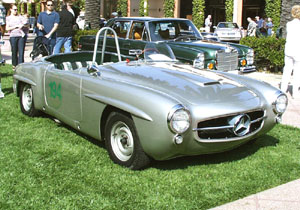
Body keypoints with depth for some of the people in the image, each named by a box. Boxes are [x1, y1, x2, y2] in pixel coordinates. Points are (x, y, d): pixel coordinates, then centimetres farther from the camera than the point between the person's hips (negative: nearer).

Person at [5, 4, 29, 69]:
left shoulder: (20, 17, 11)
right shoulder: (8, 18, 11)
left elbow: (28, 25, 8)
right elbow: (7, 28, 2)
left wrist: (23, 25, -13)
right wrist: (16, 26, -9)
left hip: (22, 35, 0)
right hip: (13, 36, 0)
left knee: (21, 51, -8)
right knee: (14, 52, 4)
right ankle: (14, 65, 19)